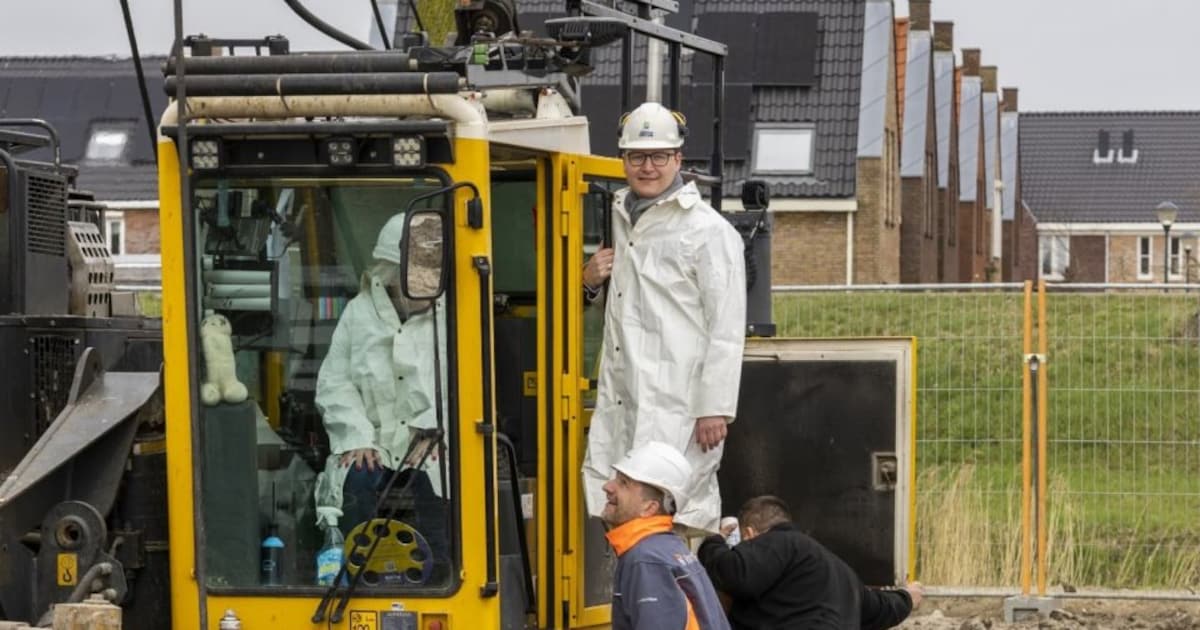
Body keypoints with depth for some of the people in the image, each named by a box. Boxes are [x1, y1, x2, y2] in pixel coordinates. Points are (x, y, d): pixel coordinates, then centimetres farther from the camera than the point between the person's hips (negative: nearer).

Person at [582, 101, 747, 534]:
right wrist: (590, 282, 11)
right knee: (604, 500, 5)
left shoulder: (709, 231, -4)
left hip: (677, 404, -7)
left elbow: (726, 330, -8)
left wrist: (715, 408, -14)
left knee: (681, 514, -10)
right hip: (620, 400, 7)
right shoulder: (620, 218, 19)